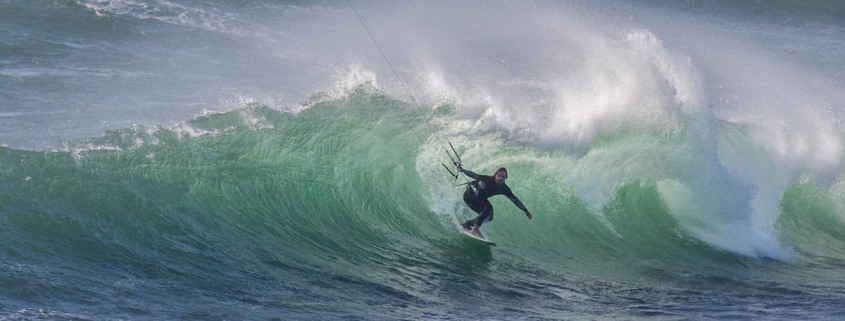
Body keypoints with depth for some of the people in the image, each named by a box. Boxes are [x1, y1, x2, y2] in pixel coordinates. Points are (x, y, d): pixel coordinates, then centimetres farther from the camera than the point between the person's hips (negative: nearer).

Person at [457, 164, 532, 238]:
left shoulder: (504, 188, -10)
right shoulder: (488, 180, -25)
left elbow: (514, 200, -5)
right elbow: (475, 176, -30)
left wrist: (525, 211, -3)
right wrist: (463, 170, -46)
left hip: (479, 199, 8)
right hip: (469, 195, -8)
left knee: (489, 217, 1)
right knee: (488, 207, -28)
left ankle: (467, 224, 16)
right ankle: (475, 229, -32)